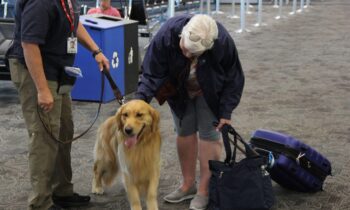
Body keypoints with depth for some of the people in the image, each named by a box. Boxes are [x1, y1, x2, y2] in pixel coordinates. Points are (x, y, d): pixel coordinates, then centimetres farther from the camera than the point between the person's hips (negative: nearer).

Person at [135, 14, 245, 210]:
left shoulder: (223, 42, -37)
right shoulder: (167, 34, -36)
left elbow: (233, 79, -20)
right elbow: (152, 74, -27)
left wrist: (226, 112, -19)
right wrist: (140, 100, -40)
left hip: (209, 92, -2)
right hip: (179, 90, 2)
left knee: (209, 135, -2)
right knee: (184, 132, 8)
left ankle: (204, 190, 7)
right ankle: (188, 184, 22)